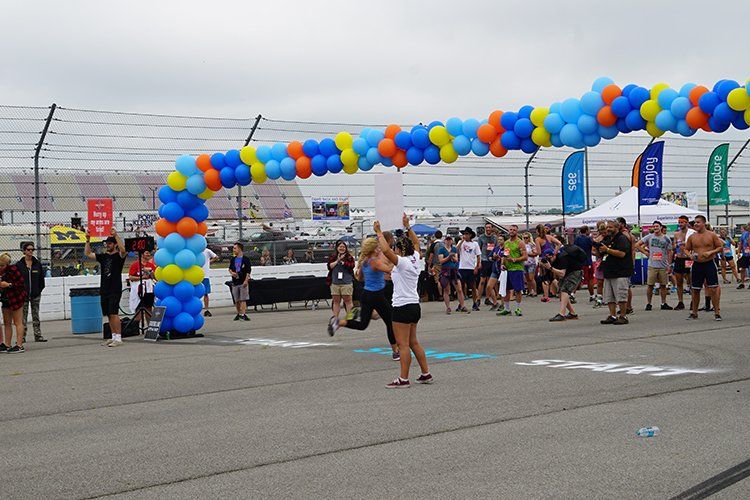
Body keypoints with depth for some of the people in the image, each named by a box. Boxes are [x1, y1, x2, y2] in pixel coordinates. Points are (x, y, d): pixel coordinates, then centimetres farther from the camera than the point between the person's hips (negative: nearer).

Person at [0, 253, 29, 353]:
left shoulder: (12, 270, -15)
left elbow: (21, 282, -16)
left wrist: (9, 285, -21)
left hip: (16, 298, -8)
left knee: (17, 322, -4)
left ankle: (19, 345, -3)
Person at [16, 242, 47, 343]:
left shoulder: (37, 264, 4)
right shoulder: (19, 265, -3)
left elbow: (41, 278, 9)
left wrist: (40, 290, 2)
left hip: (35, 294, 2)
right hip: (23, 295, -2)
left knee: (36, 316, 8)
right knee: (23, 316, 1)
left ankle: (38, 335, 11)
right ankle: (22, 337, 5)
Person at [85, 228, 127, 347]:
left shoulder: (119, 256, -3)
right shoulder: (103, 257, 16)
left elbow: (123, 249, -25)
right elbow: (88, 253, 16)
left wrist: (116, 235, -28)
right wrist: (88, 240, 4)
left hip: (115, 290, -7)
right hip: (104, 290, 7)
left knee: (113, 313, -14)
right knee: (108, 315, 8)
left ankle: (118, 338, -14)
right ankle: (114, 337, 14)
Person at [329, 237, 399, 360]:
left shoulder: (364, 261, 7)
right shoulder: (376, 261, -17)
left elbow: (359, 277, 19)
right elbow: (389, 269, -30)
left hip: (366, 294, 8)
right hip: (377, 296, -7)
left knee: (362, 324, 14)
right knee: (390, 323, 6)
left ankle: (338, 322, -5)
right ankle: (396, 352, 12)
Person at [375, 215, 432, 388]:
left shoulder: (402, 262, -15)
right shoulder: (415, 259, 7)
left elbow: (386, 250, -28)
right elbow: (416, 243, 27)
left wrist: (379, 233, -17)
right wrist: (407, 227, 28)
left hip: (402, 307, -9)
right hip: (414, 306, 9)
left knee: (403, 344, -5)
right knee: (413, 342, 17)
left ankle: (403, 379, -3)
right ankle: (426, 374, 19)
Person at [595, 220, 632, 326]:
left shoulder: (622, 239, -6)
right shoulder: (607, 239, 20)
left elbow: (622, 253, -20)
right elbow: (601, 255, 28)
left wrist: (607, 250, -18)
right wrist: (597, 250, 5)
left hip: (620, 273, -9)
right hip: (608, 273, 9)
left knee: (621, 297, -9)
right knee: (609, 297, 8)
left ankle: (623, 316, -5)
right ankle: (612, 316, 12)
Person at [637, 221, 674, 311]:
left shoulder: (666, 239, 6)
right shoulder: (649, 237, 3)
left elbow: (669, 252, 8)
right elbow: (637, 245, 4)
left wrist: (669, 264, 2)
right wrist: (646, 252, 0)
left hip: (663, 266, 2)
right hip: (652, 265, -2)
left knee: (663, 285, 6)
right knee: (650, 285, -1)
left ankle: (664, 303, 14)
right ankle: (648, 304, 7)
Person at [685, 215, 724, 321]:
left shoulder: (712, 235, -1)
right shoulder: (692, 237, 5)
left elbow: (720, 247, 2)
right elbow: (686, 249, 12)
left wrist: (711, 252, -14)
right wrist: (690, 255, -9)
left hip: (709, 264, -3)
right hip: (697, 265, 3)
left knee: (713, 289, -6)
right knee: (695, 290, 7)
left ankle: (717, 312, 1)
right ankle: (694, 313, 19)